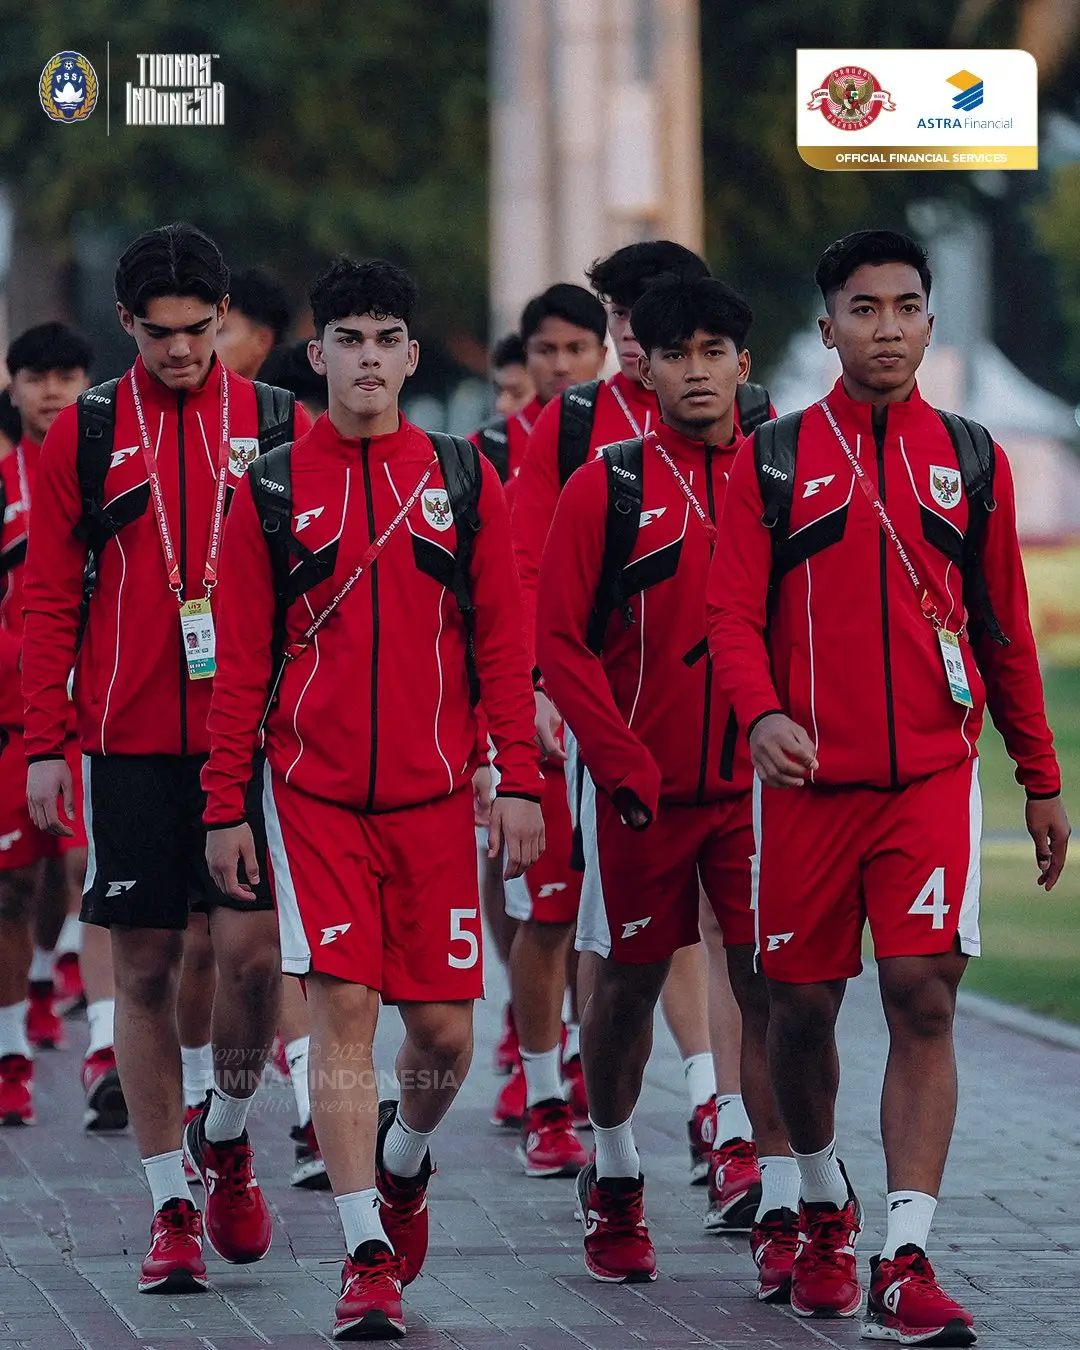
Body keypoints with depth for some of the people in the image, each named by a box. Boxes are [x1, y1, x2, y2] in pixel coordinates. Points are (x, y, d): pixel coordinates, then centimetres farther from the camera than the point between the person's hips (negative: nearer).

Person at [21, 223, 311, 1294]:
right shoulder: (83, 434, 5)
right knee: (145, 966, 2)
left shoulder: (279, 428, 4)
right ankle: (172, 1205, 12)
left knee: (250, 948, -10)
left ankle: (226, 1136, 18)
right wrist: (44, 743, 2)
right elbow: (50, 597, 7)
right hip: (130, 742, 1)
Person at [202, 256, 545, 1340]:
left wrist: (520, 780, 0)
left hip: (433, 793, 1)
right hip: (313, 793, -1)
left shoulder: (462, 479, 5)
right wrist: (225, 804, 1)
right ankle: (368, 1254, -4)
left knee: (444, 1029, 2)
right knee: (342, 1010, -9)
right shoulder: (270, 490, 2)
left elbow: (502, 641, 6)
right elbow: (241, 660, 4)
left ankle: (402, 1160, 35)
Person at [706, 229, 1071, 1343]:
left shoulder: (970, 460, 8)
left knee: (924, 998, -10)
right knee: (801, 1002, 8)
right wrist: (762, 716, -21)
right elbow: (732, 614, -1)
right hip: (806, 777, 0)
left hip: (931, 778, 0)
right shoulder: (773, 460, 3)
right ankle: (824, 1209, 33)